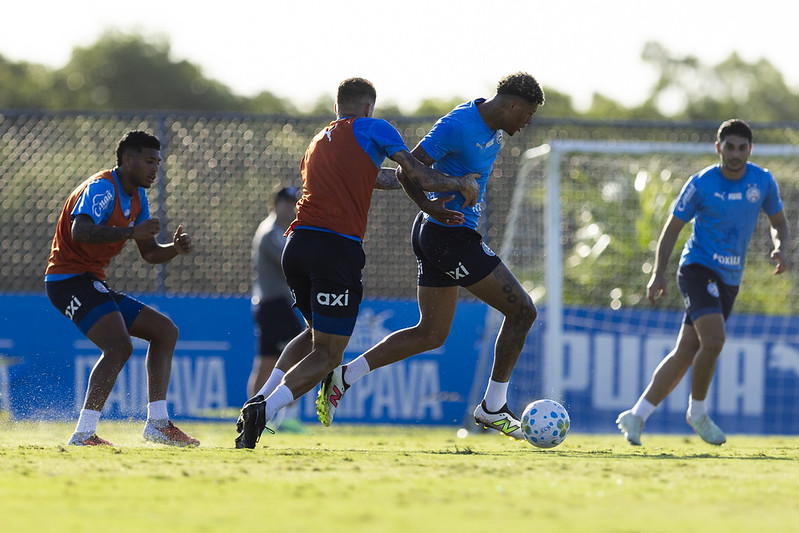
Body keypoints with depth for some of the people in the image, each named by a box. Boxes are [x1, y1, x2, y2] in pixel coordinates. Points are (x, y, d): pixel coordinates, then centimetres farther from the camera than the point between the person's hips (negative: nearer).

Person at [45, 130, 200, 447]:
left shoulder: (137, 197, 15)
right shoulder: (102, 188, -15)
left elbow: (150, 254, 18)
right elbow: (80, 231, -32)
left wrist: (175, 248, -3)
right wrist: (131, 232, -38)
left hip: (91, 283, 11)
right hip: (69, 279, -10)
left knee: (165, 331, 12)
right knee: (119, 347, -27)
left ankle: (157, 423, 8)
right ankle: (84, 433, -30)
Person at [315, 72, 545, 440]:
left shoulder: (494, 128, 10)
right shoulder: (457, 126, -20)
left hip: (434, 235, 10)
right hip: (452, 236, -10)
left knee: (431, 334, 14)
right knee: (522, 311, -3)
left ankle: (345, 377, 11)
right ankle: (493, 409, 6)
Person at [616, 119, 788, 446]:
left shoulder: (763, 182, 1)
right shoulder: (701, 184, -9)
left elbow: (778, 222, 15)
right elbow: (672, 228, -1)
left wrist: (780, 249, -8)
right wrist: (659, 274, -11)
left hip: (729, 280, 5)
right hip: (698, 268, -5)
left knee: (686, 353, 2)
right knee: (714, 339, -25)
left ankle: (636, 417, 8)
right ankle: (697, 413, -4)